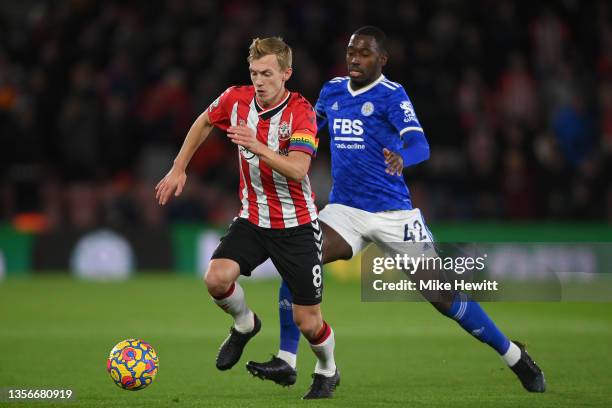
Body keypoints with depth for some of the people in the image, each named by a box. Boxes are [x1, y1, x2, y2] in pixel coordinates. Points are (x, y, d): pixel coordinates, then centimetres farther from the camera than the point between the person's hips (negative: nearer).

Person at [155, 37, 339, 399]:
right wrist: (179, 169, 13)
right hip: (252, 219, 3)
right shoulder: (237, 99, -6)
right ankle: (245, 325, 9)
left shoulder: (301, 111, -19)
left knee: (307, 322, 0)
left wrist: (257, 146, -44)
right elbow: (204, 122, 16)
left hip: (296, 226, -3)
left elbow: (297, 170, -31)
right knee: (217, 278, -25)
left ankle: (327, 371, 33)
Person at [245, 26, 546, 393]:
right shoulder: (332, 90, 7)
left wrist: (401, 158, -48)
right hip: (344, 210, 5)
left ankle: (516, 357, 12)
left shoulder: (392, 95, -10)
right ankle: (286, 363, -10)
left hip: (393, 211, -5)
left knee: (442, 294, -5)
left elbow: (420, 145, -26)